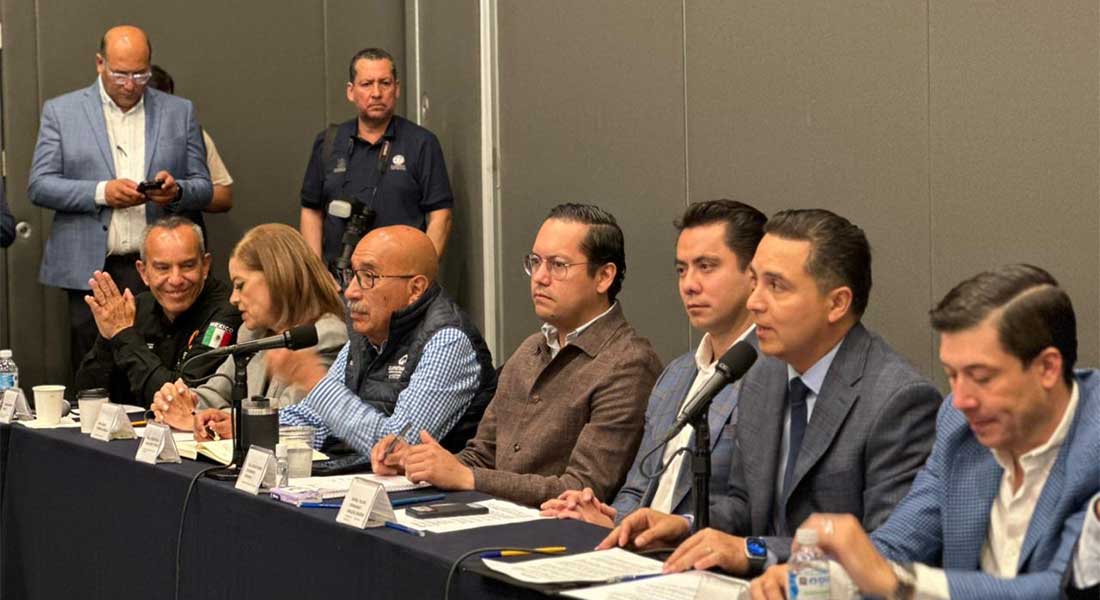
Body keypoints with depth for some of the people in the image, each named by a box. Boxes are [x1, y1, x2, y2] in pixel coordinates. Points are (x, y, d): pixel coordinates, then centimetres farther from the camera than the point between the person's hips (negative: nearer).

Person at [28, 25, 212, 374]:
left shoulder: (180, 112, 11)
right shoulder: (61, 111, 7)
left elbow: (203, 188, 12)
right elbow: (39, 186, 1)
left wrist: (176, 192, -12)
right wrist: (101, 192, -14)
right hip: (90, 271, 0)